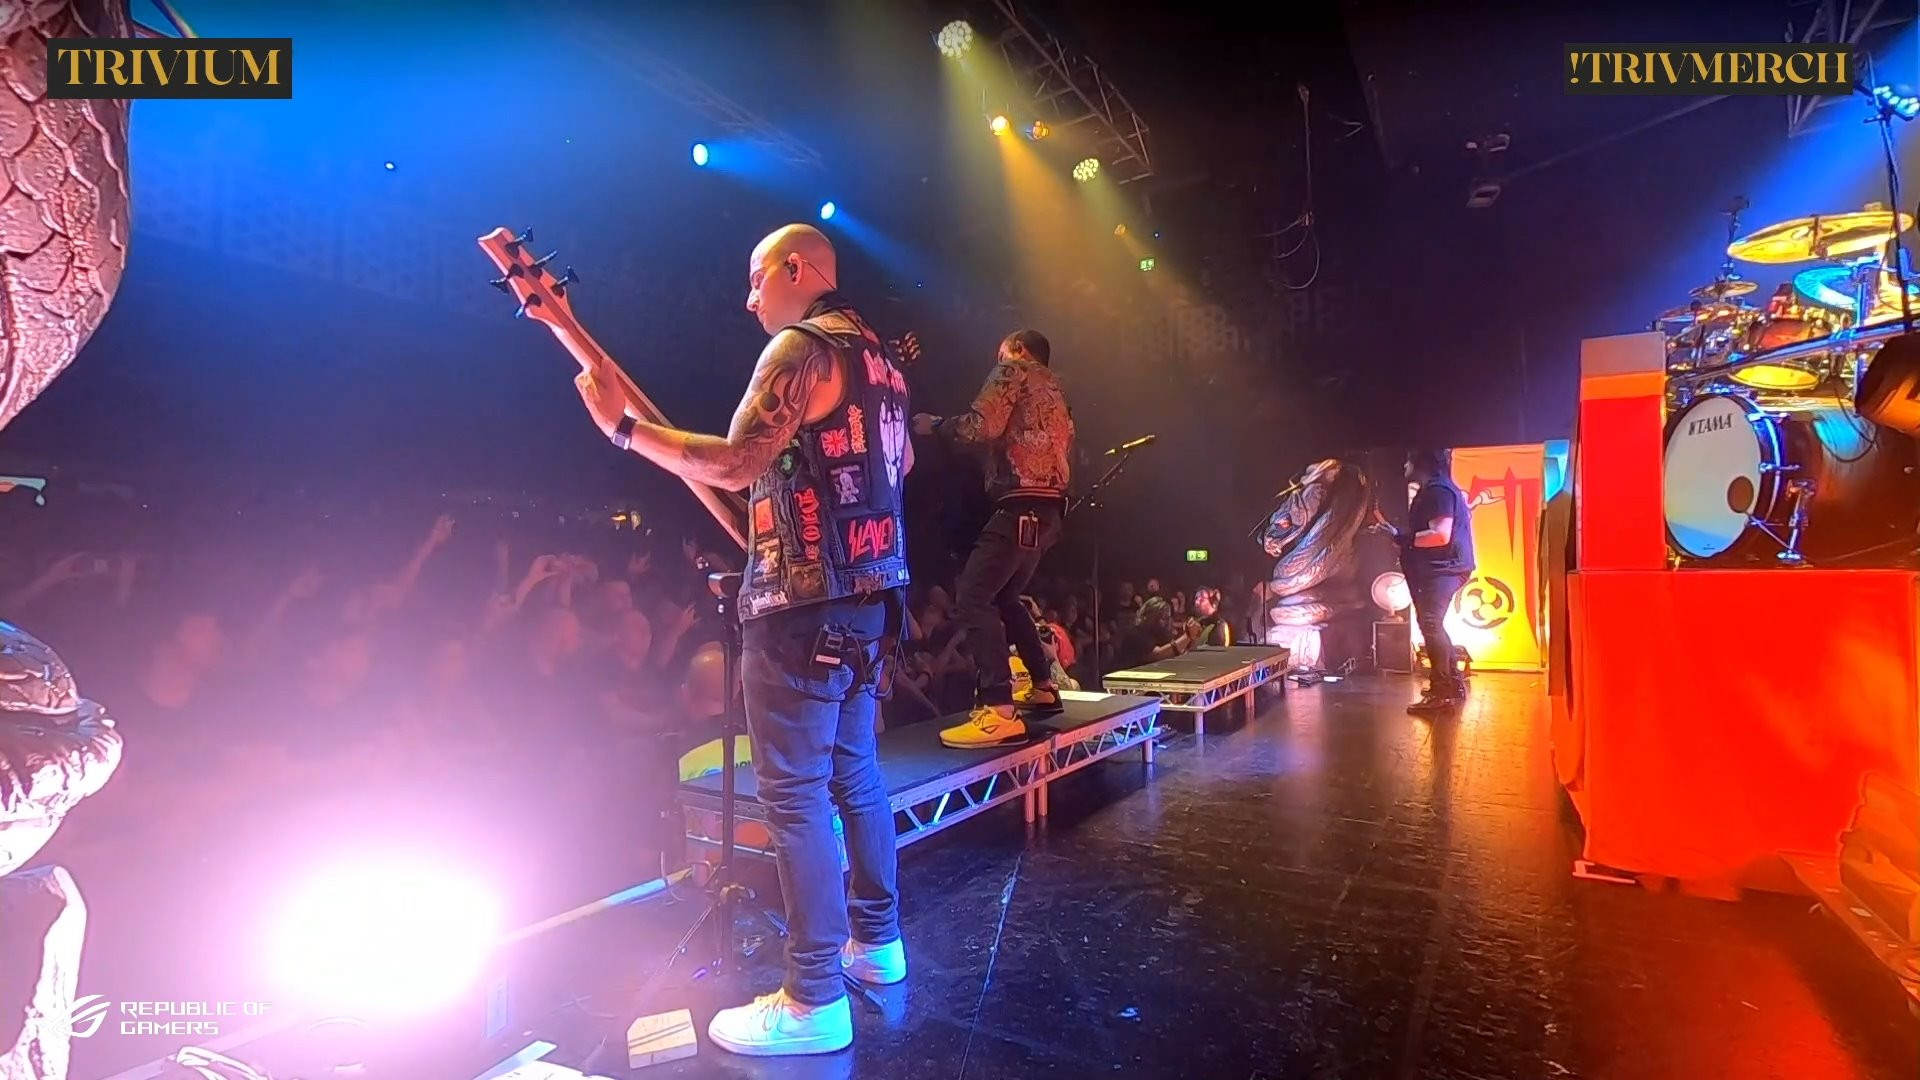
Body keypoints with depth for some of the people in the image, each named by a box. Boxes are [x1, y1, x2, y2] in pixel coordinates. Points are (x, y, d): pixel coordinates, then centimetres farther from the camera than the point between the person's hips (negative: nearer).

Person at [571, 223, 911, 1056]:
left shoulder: (801, 347, -12)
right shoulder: (876, 355, 17)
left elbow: (735, 465, -21)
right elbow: (898, 463, 27)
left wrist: (623, 426, -12)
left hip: (806, 603, -10)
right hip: (869, 592, 10)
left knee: (794, 792, -3)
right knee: (853, 771, 18)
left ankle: (815, 1002, 5)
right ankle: (876, 939, 31)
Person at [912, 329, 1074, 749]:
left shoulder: (1013, 370, 2)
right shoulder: (1054, 388, 27)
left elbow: (981, 428, -12)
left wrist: (934, 425, 4)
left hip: (1022, 505, -10)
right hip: (1049, 508, 10)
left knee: (972, 597, -16)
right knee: (1004, 597, 21)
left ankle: (1000, 712, -24)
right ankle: (1043, 688, 24)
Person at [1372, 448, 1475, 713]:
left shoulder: (1438, 490, -14)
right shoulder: (1434, 490, 20)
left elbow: (1441, 535, -25)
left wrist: (1403, 539, -17)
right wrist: (1402, 537, 14)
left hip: (1442, 569, -11)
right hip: (1437, 568, 11)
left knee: (1430, 624, -15)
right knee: (1432, 625, 17)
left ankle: (1442, 693, -14)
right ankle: (1453, 683, 25)